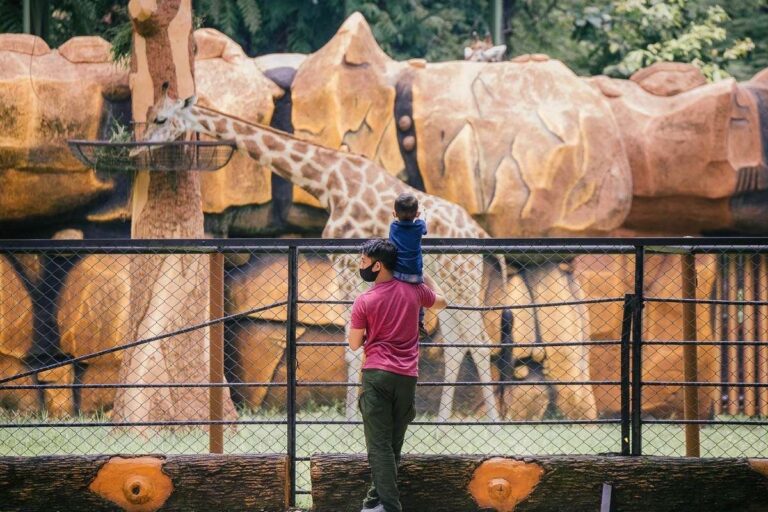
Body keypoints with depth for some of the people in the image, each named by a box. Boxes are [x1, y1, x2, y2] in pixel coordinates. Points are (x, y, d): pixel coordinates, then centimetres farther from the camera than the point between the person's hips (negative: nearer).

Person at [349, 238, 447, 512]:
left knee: (379, 446, -5)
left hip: (377, 376, -4)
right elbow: (440, 301, 25)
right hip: (407, 377, 4)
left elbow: (354, 344, 4)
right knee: (393, 444, 13)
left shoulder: (364, 302, -7)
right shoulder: (413, 291, 2)